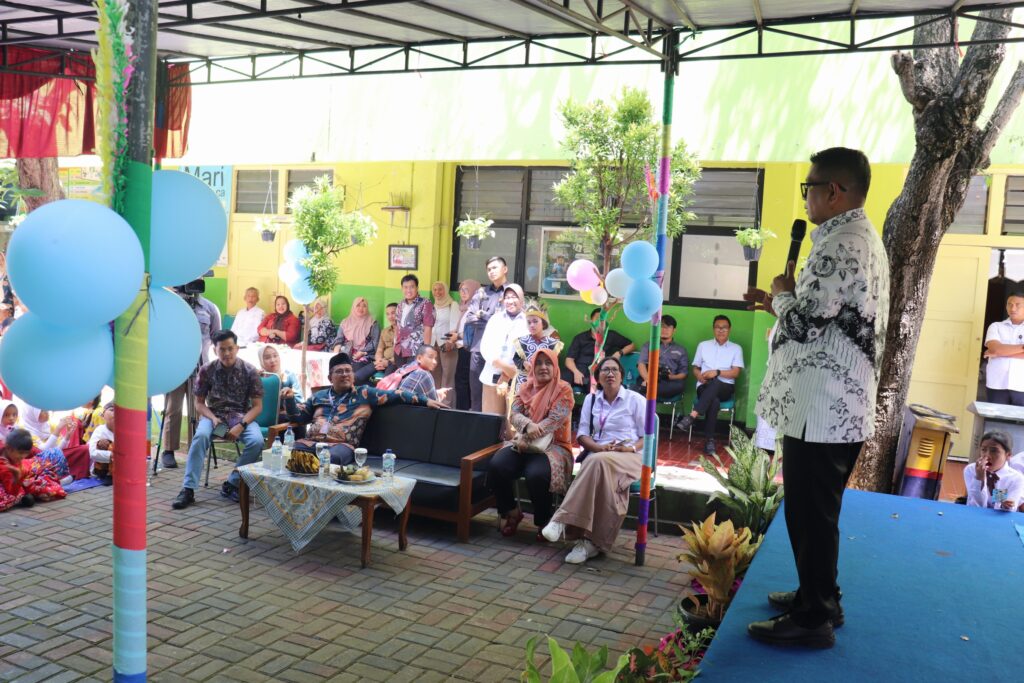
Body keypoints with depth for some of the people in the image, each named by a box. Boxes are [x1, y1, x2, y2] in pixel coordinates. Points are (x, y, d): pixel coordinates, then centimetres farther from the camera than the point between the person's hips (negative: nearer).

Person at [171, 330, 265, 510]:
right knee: (200, 436, -33)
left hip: (241, 416, 0)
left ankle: (232, 483, -12)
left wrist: (241, 425, -19)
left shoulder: (250, 371, -5)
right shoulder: (207, 370, -3)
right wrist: (213, 418, -16)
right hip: (213, 415, 0)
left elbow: (257, 405, -4)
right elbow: (199, 403, 3)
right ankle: (188, 489, -29)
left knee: (257, 441, -30)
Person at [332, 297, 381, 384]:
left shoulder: (373, 324, 10)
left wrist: (360, 353, -13)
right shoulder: (345, 323, 20)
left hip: (364, 357, -3)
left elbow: (374, 343, -1)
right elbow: (338, 340, 14)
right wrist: (336, 353, -6)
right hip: (346, 356, 3)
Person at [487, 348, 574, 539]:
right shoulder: (526, 388, 14)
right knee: (496, 466, -26)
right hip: (523, 442, 4)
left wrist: (528, 437, -22)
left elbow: (555, 419, -13)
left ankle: (544, 521, -9)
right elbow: (515, 414, 0)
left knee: (537, 474, -37)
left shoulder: (564, 389, 0)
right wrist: (528, 426, -24)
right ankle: (512, 512, -2)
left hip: (553, 444, -4)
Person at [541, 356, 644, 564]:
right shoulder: (591, 399, 15)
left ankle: (564, 520, -39)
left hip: (629, 457, -2)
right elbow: (582, 434, 9)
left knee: (599, 462, -37)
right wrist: (599, 448, -12)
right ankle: (592, 540, -40)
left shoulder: (635, 400, 5)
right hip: (598, 456, 2)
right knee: (597, 464, -37)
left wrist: (632, 448, -18)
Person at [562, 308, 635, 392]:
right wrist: (576, 372, -15)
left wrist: (619, 353, 5)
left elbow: (632, 345, 25)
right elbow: (569, 359, 6)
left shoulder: (611, 336, 16)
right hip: (578, 370, 0)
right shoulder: (580, 337, 14)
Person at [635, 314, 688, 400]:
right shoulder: (648, 345, 24)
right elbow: (641, 364, 7)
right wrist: (647, 379, -17)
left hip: (669, 383, 1)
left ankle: (646, 388, -47)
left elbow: (683, 373, 15)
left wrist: (670, 377, -10)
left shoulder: (681, 349, 25)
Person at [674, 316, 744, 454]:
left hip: (725, 388, -1)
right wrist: (700, 376, -5)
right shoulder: (703, 345, 18)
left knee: (714, 383, -40)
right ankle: (709, 439, -36)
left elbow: (735, 373, 1)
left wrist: (717, 372, -15)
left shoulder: (736, 348, 12)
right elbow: (695, 368, 20)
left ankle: (692, 416, -46)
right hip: (705, 387, 1)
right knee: (714, 402, -37)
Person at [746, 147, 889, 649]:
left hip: (822, 409, -10)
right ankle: (818, 595, 33)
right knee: (815, 512, 20)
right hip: (838, 405, 10)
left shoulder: (841, 246, -19)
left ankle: (813, 619, 11)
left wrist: (782, 295, -4)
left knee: (810, 514, 0)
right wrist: (783, 304, 15)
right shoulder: (864, 240, 16)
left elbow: (803, 323, -22)